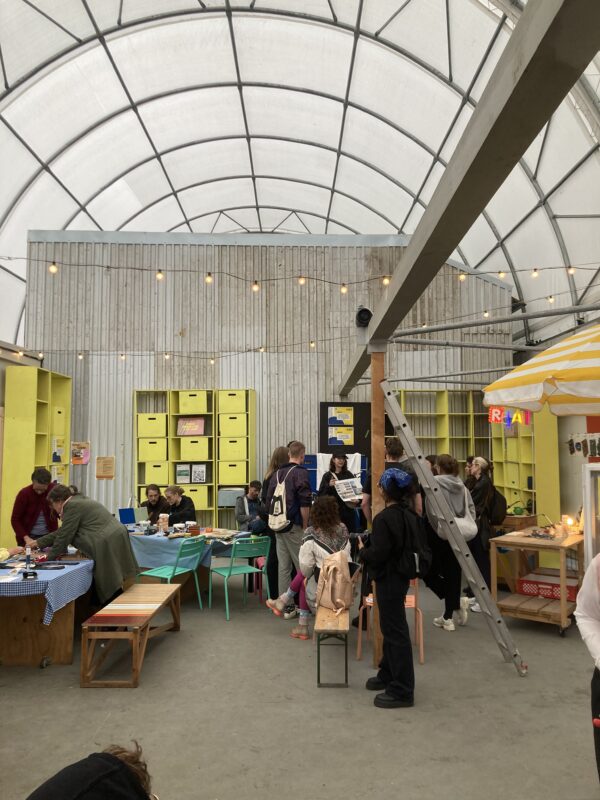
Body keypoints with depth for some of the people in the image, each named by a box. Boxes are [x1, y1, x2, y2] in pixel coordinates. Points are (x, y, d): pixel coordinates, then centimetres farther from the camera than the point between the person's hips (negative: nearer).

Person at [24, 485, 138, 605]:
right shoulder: (78, 501, 24)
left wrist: (49, 557, 5)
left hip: (108, 544, -10)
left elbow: (64, 536, -6)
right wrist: (39, 542, 31)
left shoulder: (71, 506, -7)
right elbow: (62, 532, 28)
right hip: (115, 539, 10)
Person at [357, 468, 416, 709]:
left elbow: (378, 555, -25)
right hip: (401, 575, 9)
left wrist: (362, 550, -6)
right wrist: (371, 544, 12)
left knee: (395, 631, -1)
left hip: (389, 579, -9)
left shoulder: (384, 518, -23)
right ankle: (388, 674, 35)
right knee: (391, 627, 21)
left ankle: (402, 691, 7)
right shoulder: (410, 514, 4)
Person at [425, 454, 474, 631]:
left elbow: (432, 512, -19)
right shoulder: (462, 486, 4)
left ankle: (457, 602, -1)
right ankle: (448, 617, 18)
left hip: (440, 536, -5)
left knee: (431, 571, 11)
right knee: (453, 574, 12)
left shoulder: (434, 483, -12)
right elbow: (472, 510, 3)